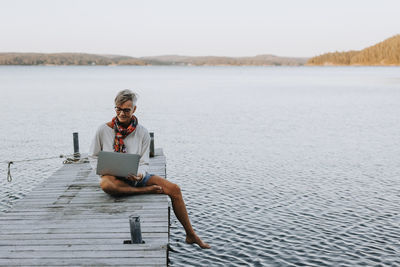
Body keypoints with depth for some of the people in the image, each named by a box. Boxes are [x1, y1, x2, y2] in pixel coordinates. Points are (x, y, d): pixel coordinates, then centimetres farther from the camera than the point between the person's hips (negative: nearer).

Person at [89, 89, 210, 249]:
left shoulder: (142, 133, 0)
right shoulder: (103, 130, -3)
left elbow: (144, 163, 1)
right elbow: (93, 156, 8)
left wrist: (140, 175, -21)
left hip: (135, 176, 2)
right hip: (113, 176, -2)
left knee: (174, 189, -16)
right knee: (105, 184, -42)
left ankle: (191, 236, -4)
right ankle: (146, 191, -19)